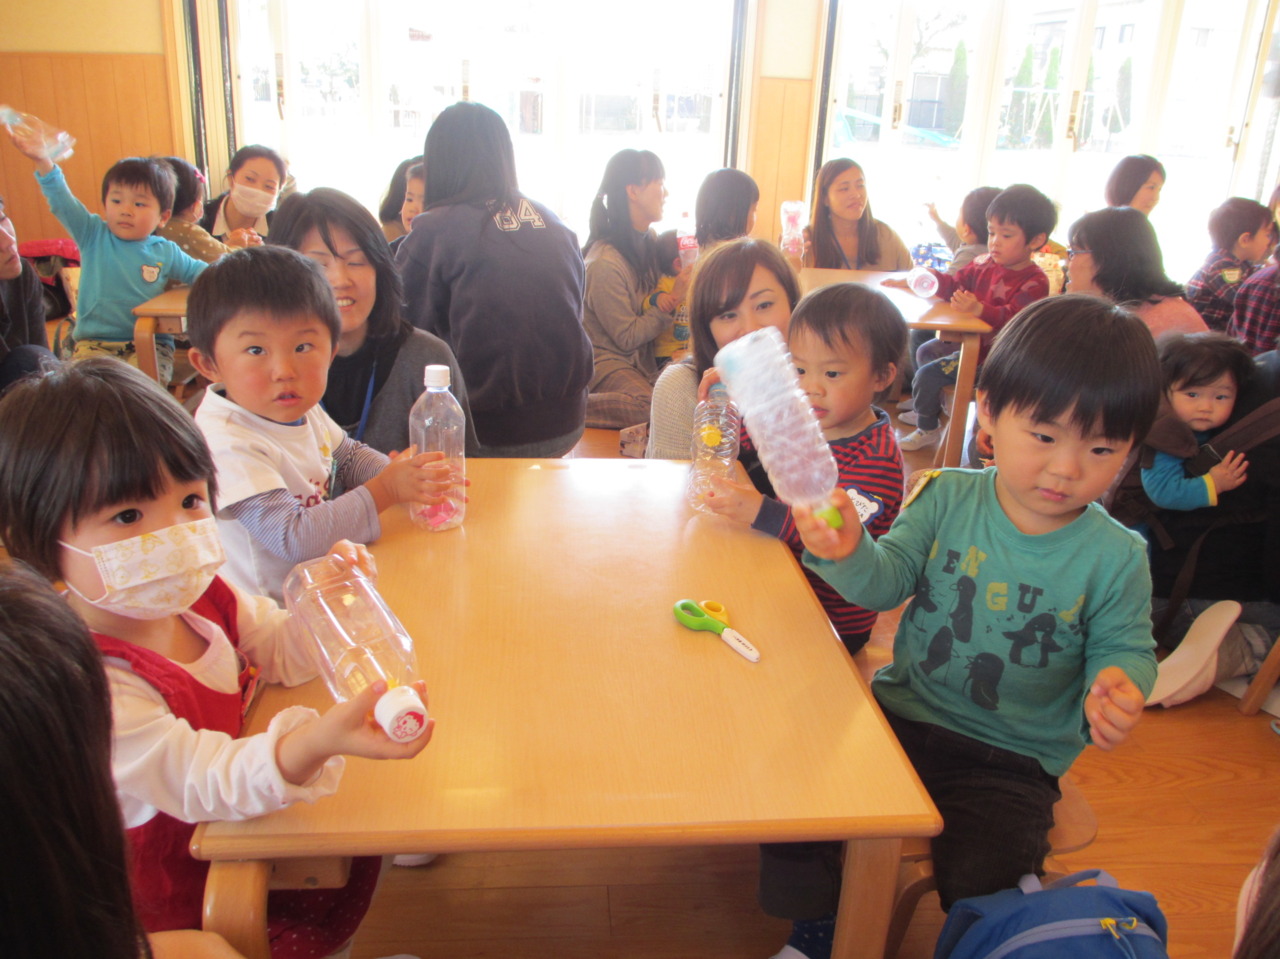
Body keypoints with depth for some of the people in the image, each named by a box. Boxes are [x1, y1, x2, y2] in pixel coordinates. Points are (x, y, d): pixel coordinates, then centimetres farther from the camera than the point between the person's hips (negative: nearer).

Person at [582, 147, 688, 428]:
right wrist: (673, 300, -14)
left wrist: (659, 297, -12)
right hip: (607, 361, -8)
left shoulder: (648, 240, 9)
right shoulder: (605, 263, -18)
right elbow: (627, 337, -12)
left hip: (644, 360, 8)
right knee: (653, 407, -35)